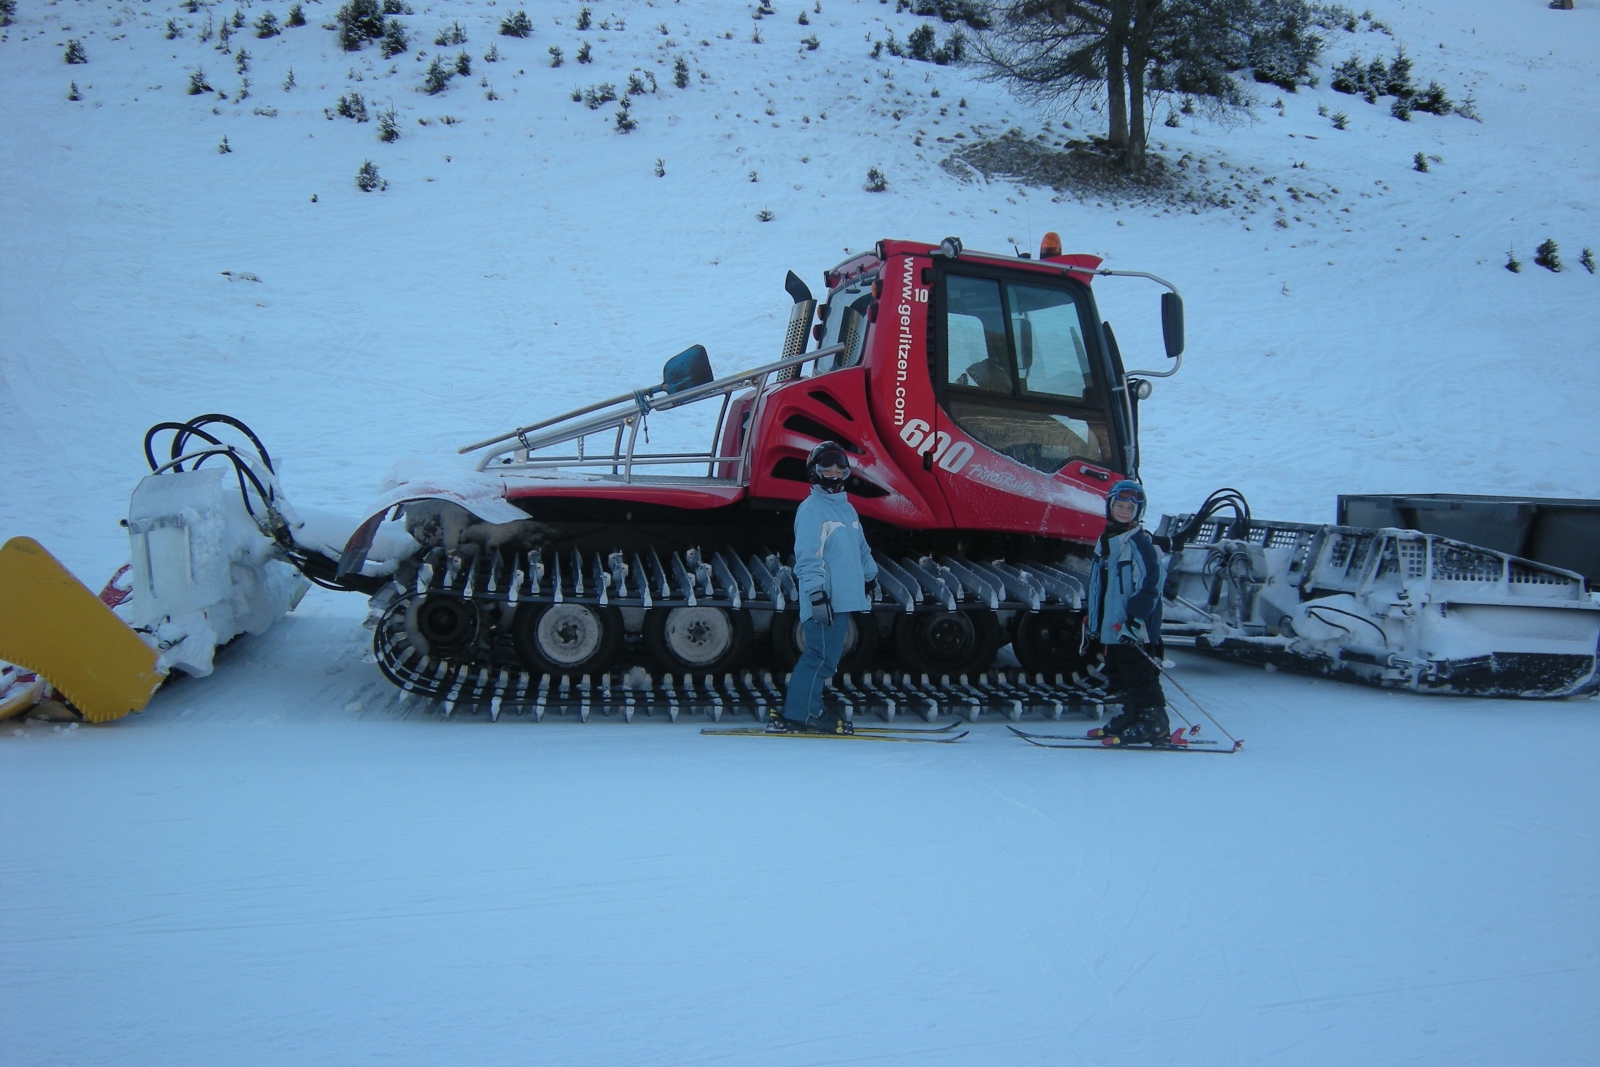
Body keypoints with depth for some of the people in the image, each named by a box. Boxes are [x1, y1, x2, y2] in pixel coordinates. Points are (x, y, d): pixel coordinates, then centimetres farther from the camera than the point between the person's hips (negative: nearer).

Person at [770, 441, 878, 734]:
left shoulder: (847, 509, 19)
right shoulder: (811, 509, -9)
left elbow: (861, 550, 29)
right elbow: (807, 556, -16)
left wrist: (870, 579, 29)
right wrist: (817, 594, -22)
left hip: (845, 598, 9)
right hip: (825, 601, -9)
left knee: (824, 657, 12)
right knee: (822, 657, -8)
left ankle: (800, 710, 19)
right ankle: (798, 715, -1)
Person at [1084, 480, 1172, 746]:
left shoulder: (1140, 542, -11)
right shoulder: (1105, 540, 16)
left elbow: (1149, 584, -18)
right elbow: (1096, 585, 22)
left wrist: (1135, 619, -23)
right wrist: (1093, 621, 23)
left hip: (1133, 628, -9)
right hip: (1110, 626, 9)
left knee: (1139, 675, -8)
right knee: (1119, 676, 14)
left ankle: (1154, 724, -4)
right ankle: (1131, 716, 24)